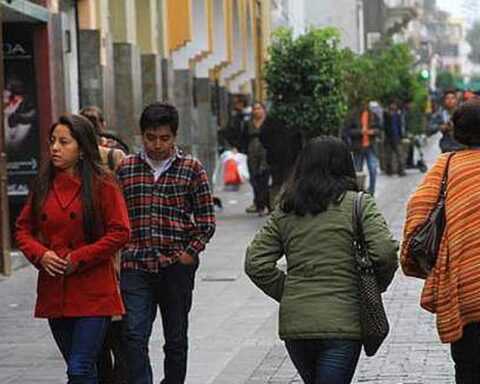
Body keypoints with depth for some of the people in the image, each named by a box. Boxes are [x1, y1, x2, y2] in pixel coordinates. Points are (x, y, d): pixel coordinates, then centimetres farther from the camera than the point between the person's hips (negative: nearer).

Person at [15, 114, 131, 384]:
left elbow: (120, 232, -9)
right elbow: (23, 229, 15)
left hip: (93, 293, -5)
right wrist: (40, 254, -5)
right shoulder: (43, 185, 9)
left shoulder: (102, 185, -6)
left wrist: (79, 258, -13)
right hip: (54, 293, 5)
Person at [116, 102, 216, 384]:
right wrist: (117, 255, 3)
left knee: (176, 338, 10)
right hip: (135, 267, 1)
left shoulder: (192, 169, 3)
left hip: (177, 266, 0)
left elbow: (207, 220, 4)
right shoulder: (125, 169, 7)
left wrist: (189, 253, -7)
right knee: (134, 335, -11)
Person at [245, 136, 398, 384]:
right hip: (343, 323, -4)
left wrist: (287, 294, 12)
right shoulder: (359, 204, -2)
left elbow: (255, 263, 3)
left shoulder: (284, 211, 9)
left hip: (294, 322, 4)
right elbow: (385, 252, -13)